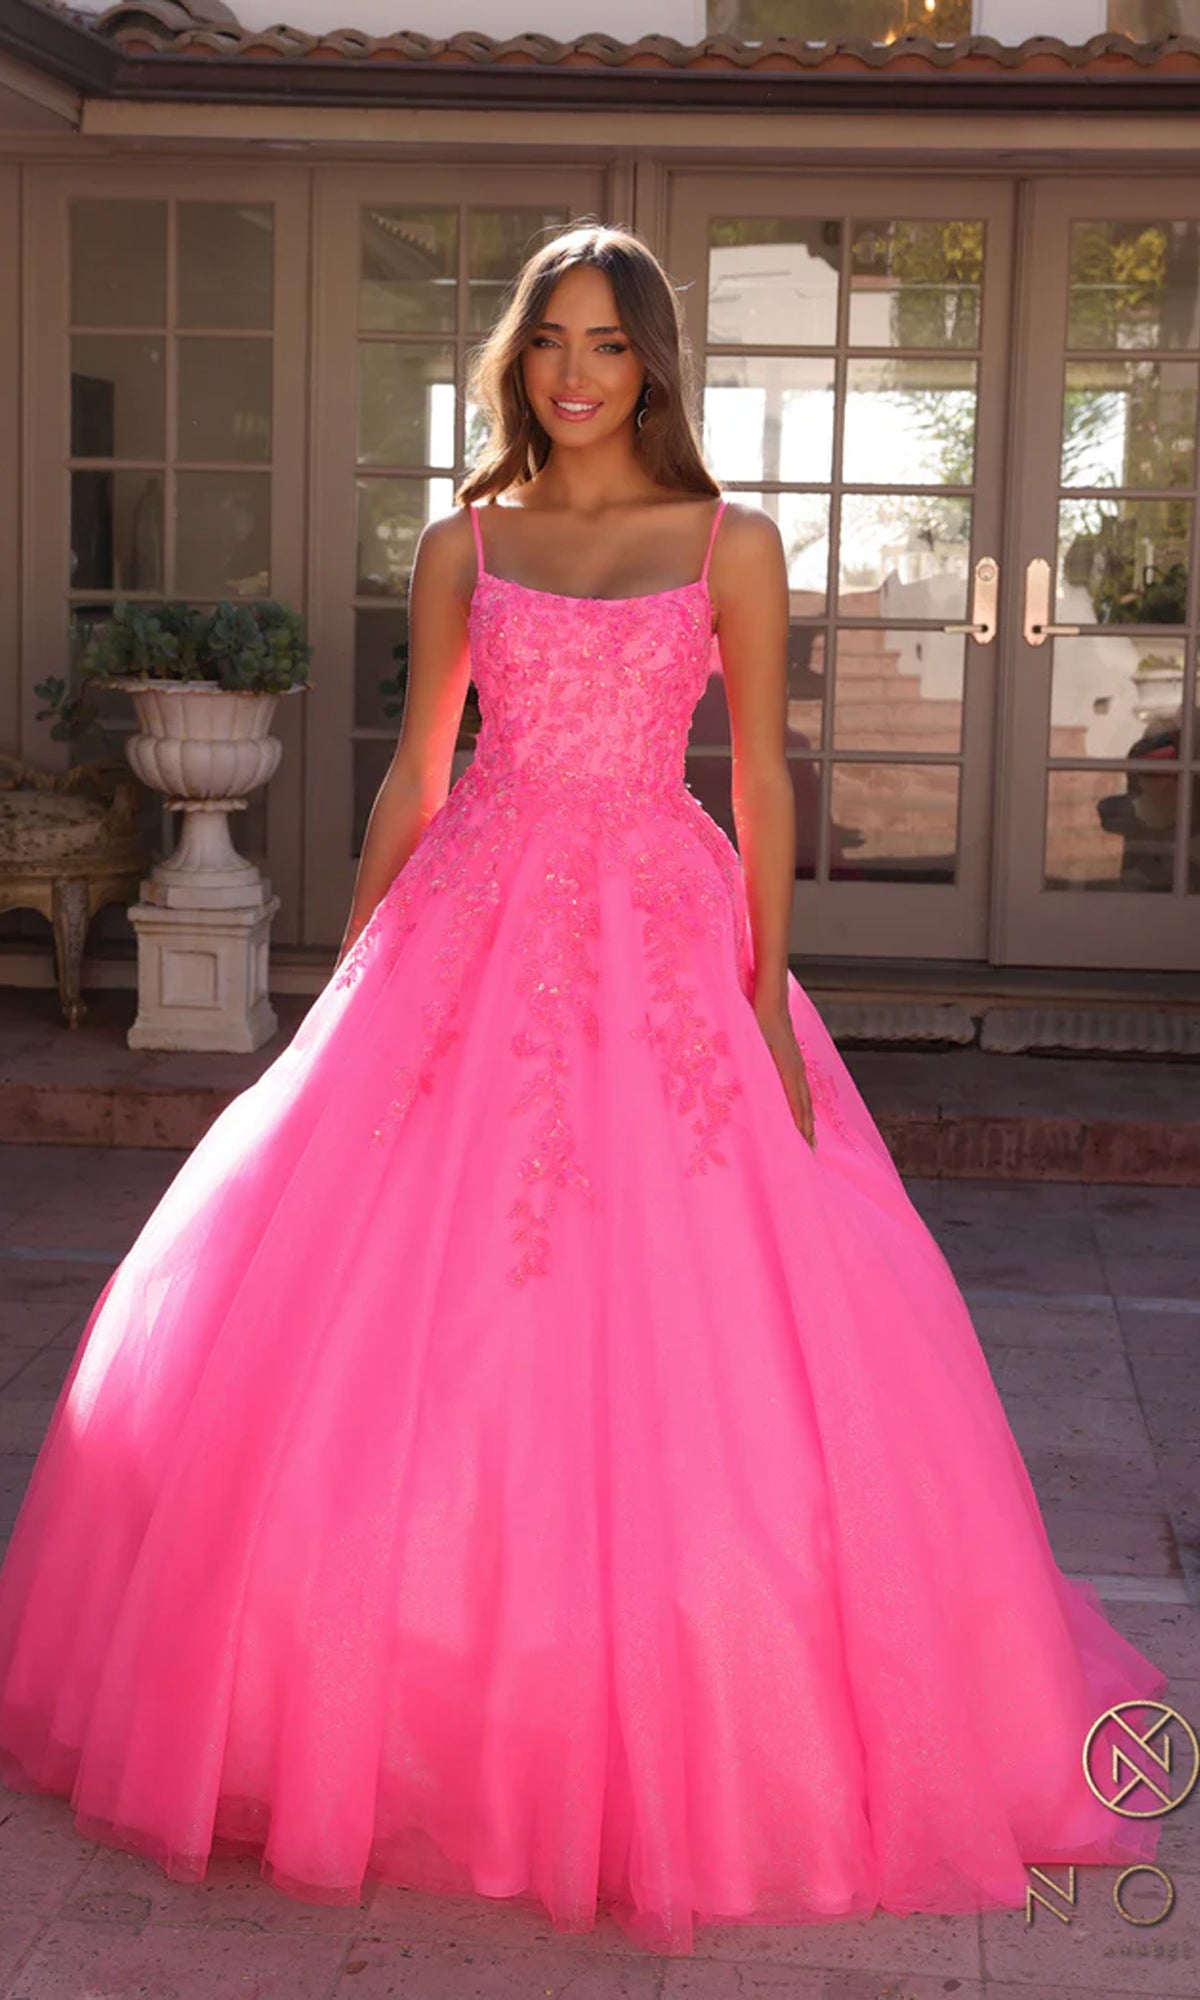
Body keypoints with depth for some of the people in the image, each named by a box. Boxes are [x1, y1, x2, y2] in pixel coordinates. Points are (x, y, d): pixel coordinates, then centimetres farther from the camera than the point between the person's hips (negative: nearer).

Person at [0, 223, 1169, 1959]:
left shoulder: (732, 547, 7)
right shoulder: (463, 546, 11)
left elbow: (762, 782, 4)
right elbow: (413, 773, 12)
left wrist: (771, 993, -3)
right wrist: (350, 992, 9)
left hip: (667, 942, -1)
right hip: (476, 933, 2)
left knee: (680, 1335, -5)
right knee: (400, 1323, -2)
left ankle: (673, 1737, 12)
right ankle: (409, 1713, 15)